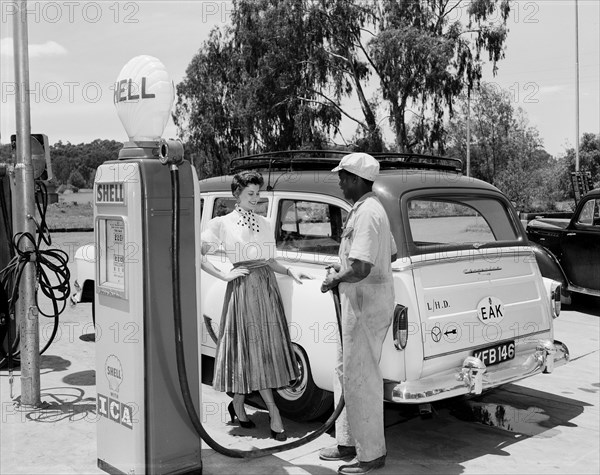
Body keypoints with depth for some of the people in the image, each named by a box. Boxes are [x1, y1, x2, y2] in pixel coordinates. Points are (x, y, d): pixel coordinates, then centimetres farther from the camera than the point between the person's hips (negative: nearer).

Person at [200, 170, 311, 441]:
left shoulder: (264, 224, 13)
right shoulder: (222, 224, -2)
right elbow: (197, 256, -4)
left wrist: (291, 273, 2)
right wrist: (224, 275, -9)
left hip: (267, 286, 6)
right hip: (242, 287, -6)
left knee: (266, 348, 8)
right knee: (252, 350, -3)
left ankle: (237, 406, 24)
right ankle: (274, 414, 0)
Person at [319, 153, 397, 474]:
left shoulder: (366, 213, -21)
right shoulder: (370, 209, 13)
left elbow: (360, 269, -29)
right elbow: (390, 255, 24)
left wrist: (334, 280, -10)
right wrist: (342, 267, 21)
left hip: (366, 301, -11)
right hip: (358, 300, 11)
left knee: (361, 376, -2)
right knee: (345, 370, 18)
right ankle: (348, 442, 30)